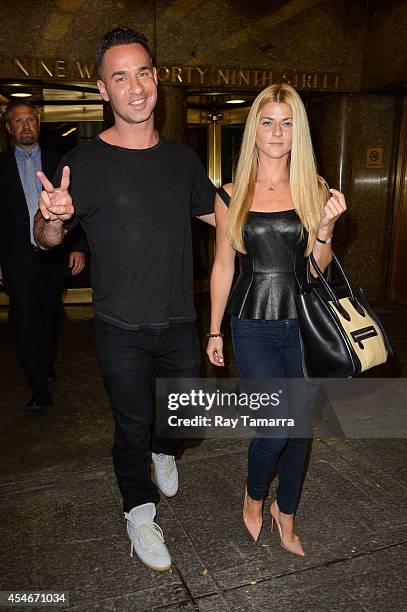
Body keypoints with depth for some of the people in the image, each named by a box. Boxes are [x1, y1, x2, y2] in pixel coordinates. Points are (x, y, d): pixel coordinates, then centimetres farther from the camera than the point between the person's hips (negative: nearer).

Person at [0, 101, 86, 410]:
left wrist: (78, 247, -4)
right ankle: (40, 388, 1)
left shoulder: (59, 162, 6)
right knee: (26, 320, -6)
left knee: (51, 317, 15)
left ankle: (48, 366, 37)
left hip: (55, 255, 2)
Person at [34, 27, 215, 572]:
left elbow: (219, 214, 16)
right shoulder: (86, 162, -10)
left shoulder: (182, 158, 3)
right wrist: (52, 218, -28)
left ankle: (164, 450, 55)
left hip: (179, 322, 4)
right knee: (132, 425, 12)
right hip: (122, 329, -3)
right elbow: (47, 240, -5)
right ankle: (140, 511, 38)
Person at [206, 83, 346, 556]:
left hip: (301, 325, 3)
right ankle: (253, 496, 23)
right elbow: (223, 267, 5)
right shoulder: (232, 195, 0)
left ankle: (285, 513, 37)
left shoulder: (314, 189, 3)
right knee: (276, 425, -11)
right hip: (254, 327, -2)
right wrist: (214, 331, 7)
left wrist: (326, 227, -13)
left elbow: (319, 266, 6)